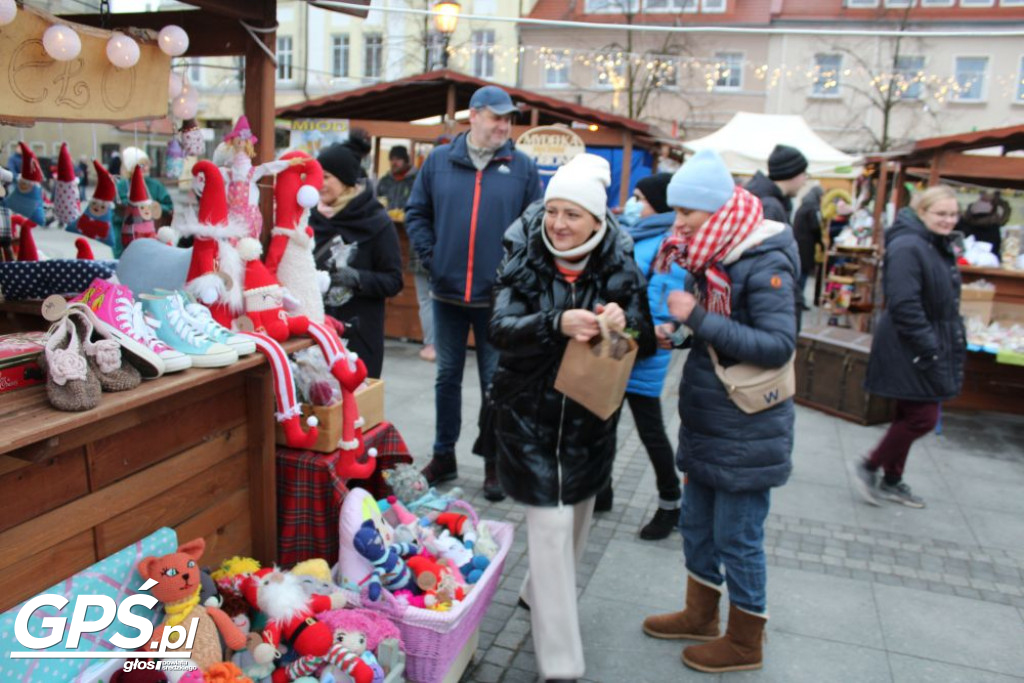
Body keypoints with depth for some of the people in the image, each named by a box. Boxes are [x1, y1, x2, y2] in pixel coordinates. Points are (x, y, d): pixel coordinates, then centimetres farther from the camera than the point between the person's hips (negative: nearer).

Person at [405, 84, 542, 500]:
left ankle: (495, 463, 23)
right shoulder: (439, 161, 4)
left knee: (495, 383, 8)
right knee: (447, 376, 14)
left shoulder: (522, 167, 1)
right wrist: (429, 255, 0)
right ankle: (443, 456, 29)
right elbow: (416, 212, 10)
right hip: (447, 293, 2)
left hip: (497, 297, -2)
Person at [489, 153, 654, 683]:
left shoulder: (618, 267, -6)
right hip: (530, 415, -3)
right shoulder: (524, 261, -10)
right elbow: (501, 331, -20)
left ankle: (540, 594, 48)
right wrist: (557, 324, -38)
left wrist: (624, 323, -29)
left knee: (577, 514, 19)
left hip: (590, 417, 3)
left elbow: (646, 341, -6)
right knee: (551, 525, -5)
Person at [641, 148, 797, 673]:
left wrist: (698, 318, -25)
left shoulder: (764, 264, -19)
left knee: (737, 539, 6)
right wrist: (673, 331, 0)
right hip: (706, 422, 8)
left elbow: (778, 346, -25)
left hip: (747, 432, -8)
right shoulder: (712, 255, 6)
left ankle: (744, 644, 27)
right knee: (696, 524, 19)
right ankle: (700, 615, 40)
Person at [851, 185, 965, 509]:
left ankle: (891, 480, 28)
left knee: (910, 416, 15)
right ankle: (868, 468, 9)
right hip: (909, 350, -10)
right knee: (922, 417, -7)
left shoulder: (940, 246, 13)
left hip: (932, 346, 10)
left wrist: (953, 344, 17)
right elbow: (903, 305, -25)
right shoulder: (907, 247, -20)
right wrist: (928, 347, -23)